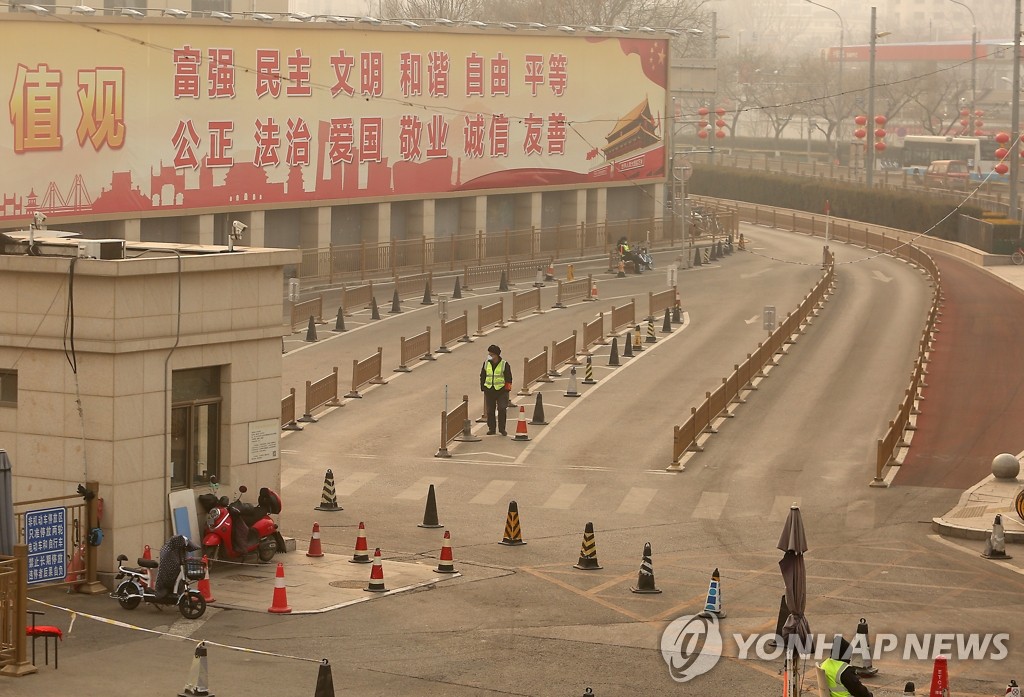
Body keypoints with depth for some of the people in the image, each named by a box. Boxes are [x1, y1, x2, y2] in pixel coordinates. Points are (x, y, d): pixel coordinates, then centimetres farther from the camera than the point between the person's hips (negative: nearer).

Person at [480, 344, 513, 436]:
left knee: (502, 410, -5)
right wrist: (483, 388, 8)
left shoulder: (504, 364, -3)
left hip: (501, 390, -3)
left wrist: (507, 389, -4)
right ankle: (491, 428, 16)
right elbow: (482, 376, 13)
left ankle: (502, 429, 5)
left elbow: (508, 378, 1)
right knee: (490, 410, 6)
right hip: (489, 390, 3)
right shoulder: (486, 364, 6)